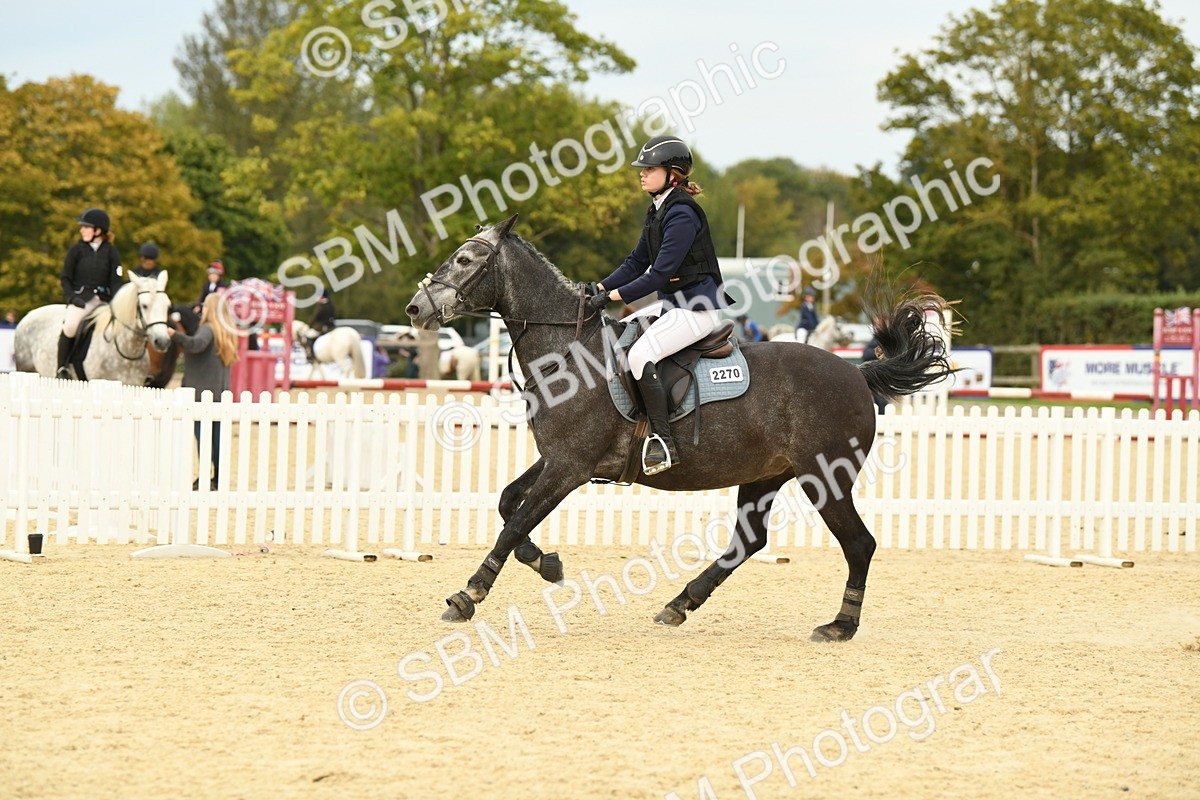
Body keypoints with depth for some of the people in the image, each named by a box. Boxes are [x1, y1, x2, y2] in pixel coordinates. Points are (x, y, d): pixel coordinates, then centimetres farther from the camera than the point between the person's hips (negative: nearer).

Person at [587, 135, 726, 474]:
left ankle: (664, 442, -24)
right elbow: (637, 262, 17)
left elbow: (660, 274, -22)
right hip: (674, 306, 11)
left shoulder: (682, 213, -18)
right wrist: (599, 288, 4)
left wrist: (613, 296, -20)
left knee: (640, 356, -27)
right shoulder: (657, 210, 13)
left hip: (697, 308, -11)